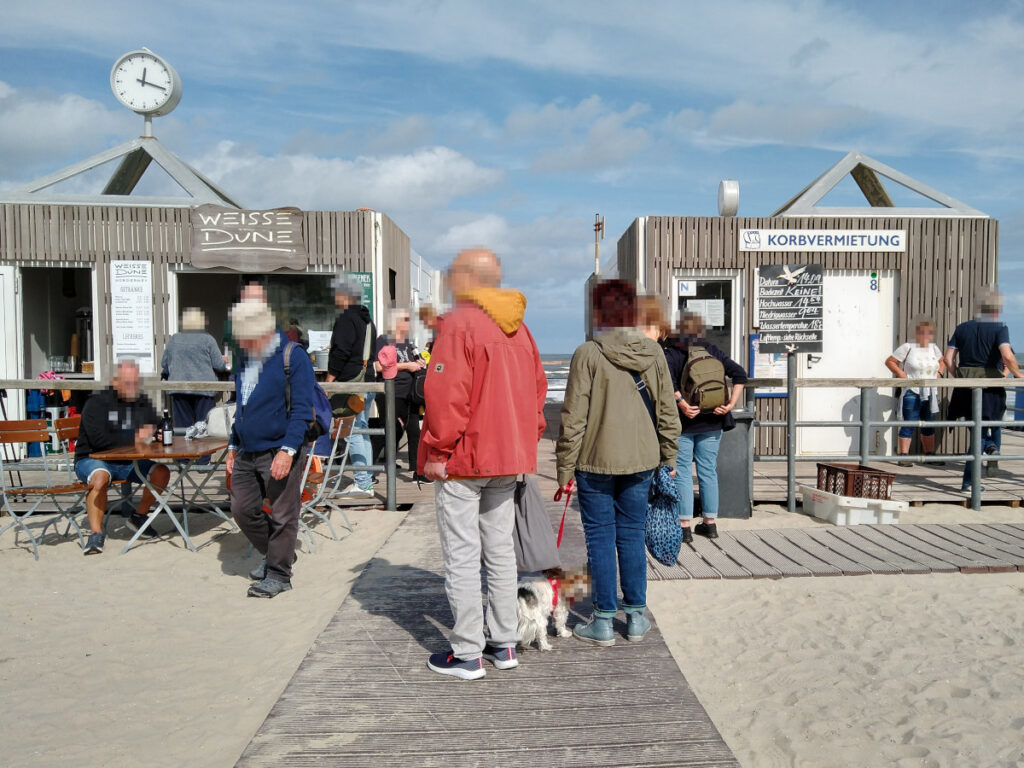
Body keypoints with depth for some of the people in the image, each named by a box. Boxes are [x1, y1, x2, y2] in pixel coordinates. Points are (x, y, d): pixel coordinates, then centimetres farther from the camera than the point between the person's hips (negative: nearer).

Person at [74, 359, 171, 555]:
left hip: (128, 462, 5)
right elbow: (98, 439, -23)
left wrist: (150, 433, -14)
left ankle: (138, 517, 7)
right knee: (100, 476, -38)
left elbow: (155, 430, 11)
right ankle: (96, 533, -32)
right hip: (93, 460, -5)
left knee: (161, 472, -14)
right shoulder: (97, 403, -10)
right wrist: (133, 438, -22)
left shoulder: (143, 403, 9)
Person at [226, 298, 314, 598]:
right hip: (247, 453, 8)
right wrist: (233, 445, 20)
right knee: (242, 509, 11)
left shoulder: (293, 358, -11)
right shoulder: (245, 360, 13)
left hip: (279, 452, -8)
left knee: (283, 515, 1)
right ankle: (273, 555, 31)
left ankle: (278, 574, 15)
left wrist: (287, 450, -23)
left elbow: (301, 410, -16)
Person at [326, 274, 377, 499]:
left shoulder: (346, 319, -10)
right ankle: (366, 483, 17)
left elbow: (340, 352, -17)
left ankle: (362, 483, -8)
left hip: (350, 383, -10)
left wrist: (329, 380, -12)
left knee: (352, 433, -7)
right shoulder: (367, 319, 19)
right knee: (361, 431, 14)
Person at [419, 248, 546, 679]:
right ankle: (504, 644, 22)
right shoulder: (518, 327, 12)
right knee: (501, 550, 14)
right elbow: (537, 387, 15)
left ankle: (467, 654, 6)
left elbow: (446, 395, -21)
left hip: (462, 463, -8)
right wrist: (526, 439, 18)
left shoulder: (460, 324, -14)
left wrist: (437, 452, -14)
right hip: (508, 460, 8)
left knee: (461, 556, -1)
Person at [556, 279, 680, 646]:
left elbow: (574, 417, -12)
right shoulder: (653, 351, 2)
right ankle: (636, 617, 22)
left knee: (600, 538, 6)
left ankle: (603, 622, 13)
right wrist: (668, 458, 17)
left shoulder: (588, 354, -12)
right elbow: (667, 411, 6)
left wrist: (565, 467, -4)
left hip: (596, 461, -4)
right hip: (641, 460, 4)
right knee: (632, 536, 14)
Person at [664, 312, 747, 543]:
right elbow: (740, 374, -4)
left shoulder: (671, 354, -5)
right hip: (711, 422, 4)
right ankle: (710, 523, 21)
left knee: (682, 473, 2)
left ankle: (684, 526, 2)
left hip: (683, 422, -4)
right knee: (708, 471, 13)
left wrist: (681, 403, -24)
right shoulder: (713, 352, 6)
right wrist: (731, 404, -8)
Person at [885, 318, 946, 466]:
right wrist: (901, 374, -15)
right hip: (912, 393, -6)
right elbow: (889, 361, -4)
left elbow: (942, 362, 28)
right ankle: (903, 456, -4)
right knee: (909, 424, -7)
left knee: (929, 425, 13)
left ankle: (930, 455, 24)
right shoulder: (908, 347, -5)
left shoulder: (934, 348, 12)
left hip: (930, 394, 6)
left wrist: (939, 373, 10)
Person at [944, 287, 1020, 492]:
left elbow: (948, 358, 4)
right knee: (978, 436, 2)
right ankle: (968, 482, 2)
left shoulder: (962, 328, 8)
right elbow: (1007, 356, -19)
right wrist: (1017, 373, -2)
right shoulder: (999, 329, -5)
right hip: (989, 388, -3)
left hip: (965, 387, 3)